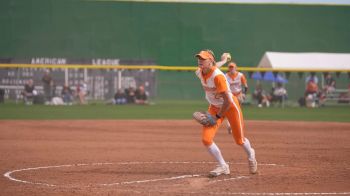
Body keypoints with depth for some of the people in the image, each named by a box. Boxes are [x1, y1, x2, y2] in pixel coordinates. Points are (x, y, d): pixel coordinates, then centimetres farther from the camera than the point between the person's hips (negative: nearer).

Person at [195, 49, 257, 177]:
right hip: (214, 107, 6)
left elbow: (228, 101, -29)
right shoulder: (199, 73, -11)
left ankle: (250, 154, 46)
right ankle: (223, 166, 5)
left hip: (230, 107, -6)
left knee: (239, 140, 10)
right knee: (206, 139, -12)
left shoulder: (218, 76, -32)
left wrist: (217, 116, -21)